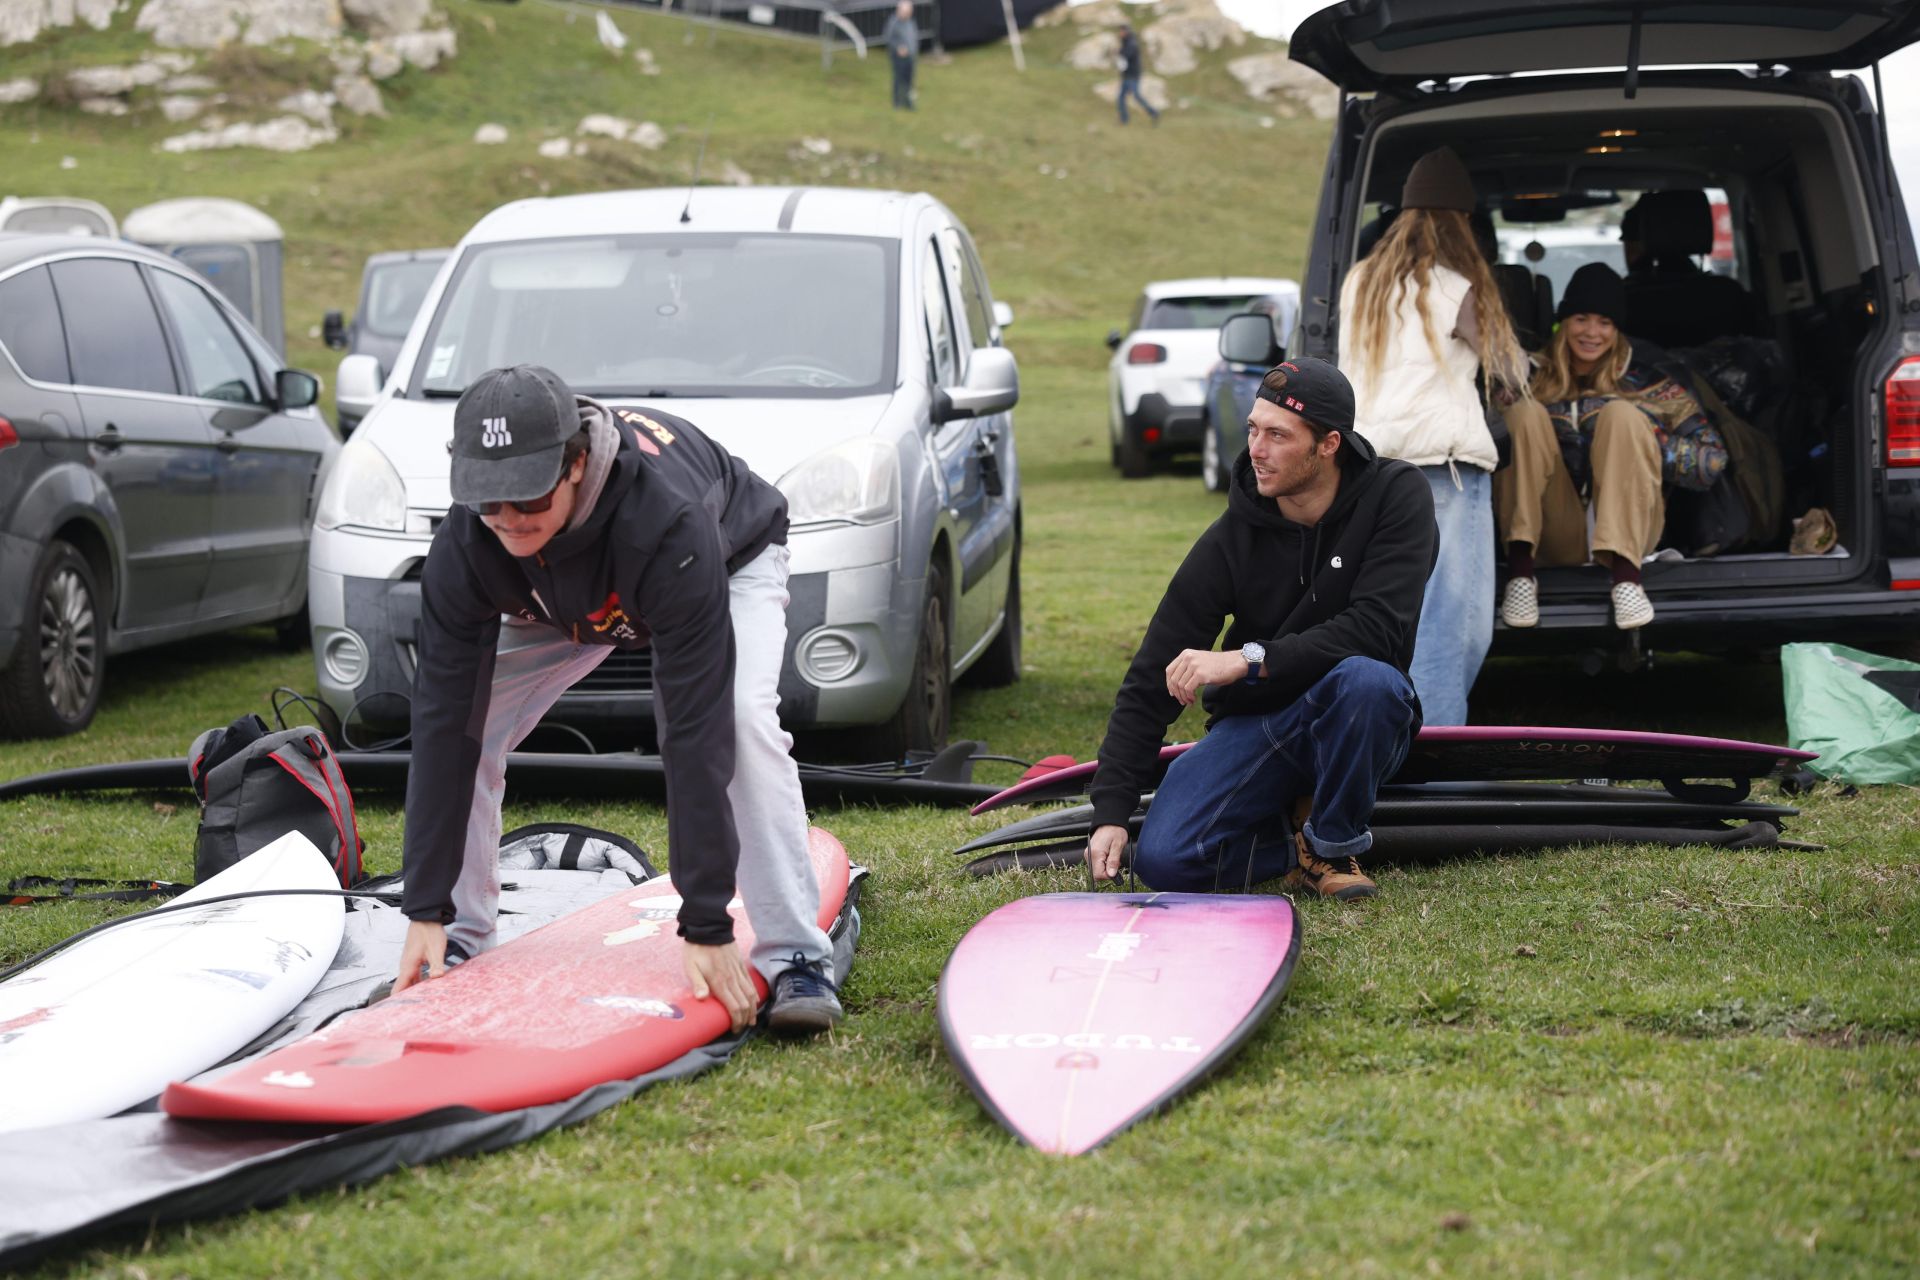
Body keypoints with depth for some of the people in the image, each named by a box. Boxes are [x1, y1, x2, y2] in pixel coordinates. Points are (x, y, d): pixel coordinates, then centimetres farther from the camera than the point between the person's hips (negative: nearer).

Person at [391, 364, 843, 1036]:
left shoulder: (667, 525, -47)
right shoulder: (465, 545, -33)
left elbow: (695, 729, -46)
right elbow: (444, 721, -29)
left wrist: (707, 928, -45)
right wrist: (425, 911, -30)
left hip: (732, 561, -4)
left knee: (741, 723, -32)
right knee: (468, 722, -13)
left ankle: (797, 960, -25)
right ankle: (460, 940, 6)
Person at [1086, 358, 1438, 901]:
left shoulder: (1397, 495, -13)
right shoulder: (1230, 539, -10)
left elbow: (1377, 628, -27)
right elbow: (1150, 680, -10)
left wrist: (1249, 660, -33)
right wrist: (1110, 812, -18)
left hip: (1359, 727, -1)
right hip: (1255, 725, 1)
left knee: (1365, 677, -38)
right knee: (1161, 859, -22)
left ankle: (1334, 845, -11)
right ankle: (1305, 848, 6)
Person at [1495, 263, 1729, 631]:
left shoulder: (1644, 373, 4)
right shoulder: (1534, 375, 8)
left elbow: (1712, 459, -1)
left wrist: (1639, 439, -12)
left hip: (1629, 529, -1)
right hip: (1556, 541, 1)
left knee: (1620, 413, -20)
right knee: (1526, 412, -15)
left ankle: (1625, 573, -38)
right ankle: (1520, 569, -31)